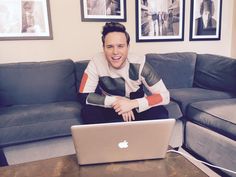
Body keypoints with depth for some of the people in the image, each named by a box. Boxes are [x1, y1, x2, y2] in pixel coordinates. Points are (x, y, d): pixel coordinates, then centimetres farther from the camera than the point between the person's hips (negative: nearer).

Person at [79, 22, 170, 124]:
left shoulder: (139, 65, -22)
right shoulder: (96, 62, -21)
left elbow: (164, 95, -22)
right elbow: (83, 95, -20)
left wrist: (133, 103, -35)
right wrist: (116, 101, -29)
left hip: (137, 109, 0)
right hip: (109, 110, 0)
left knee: (160, 113, -27)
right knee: (87, 112, -29)